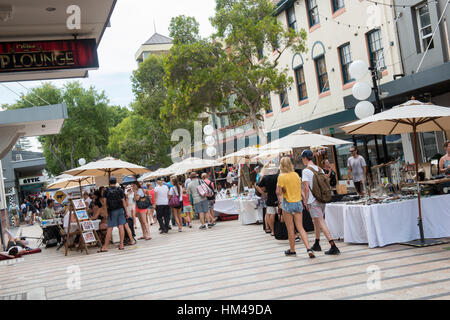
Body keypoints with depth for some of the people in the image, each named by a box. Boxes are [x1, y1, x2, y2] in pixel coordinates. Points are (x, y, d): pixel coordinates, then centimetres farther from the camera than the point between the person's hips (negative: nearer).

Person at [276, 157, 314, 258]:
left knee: (290, 229, 6)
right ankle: (308, 249, -9)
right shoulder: (296, 175, 5)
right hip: (298, 202, 5)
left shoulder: (281, 177, -12)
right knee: (300, 227, 4)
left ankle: (292, 250, 16)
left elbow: (279, 192, -15)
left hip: (288, 203, -5)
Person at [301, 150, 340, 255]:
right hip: (322, 199, 8)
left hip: (313, 201, -8)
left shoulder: (306, 171, -11)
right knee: (316, 222, 22)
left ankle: (333, 246, -15)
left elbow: (306, 188, -16)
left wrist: (305, 201, -7)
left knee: (321, 223, -9)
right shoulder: (320, 169, 10)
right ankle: (317, 244, 33)